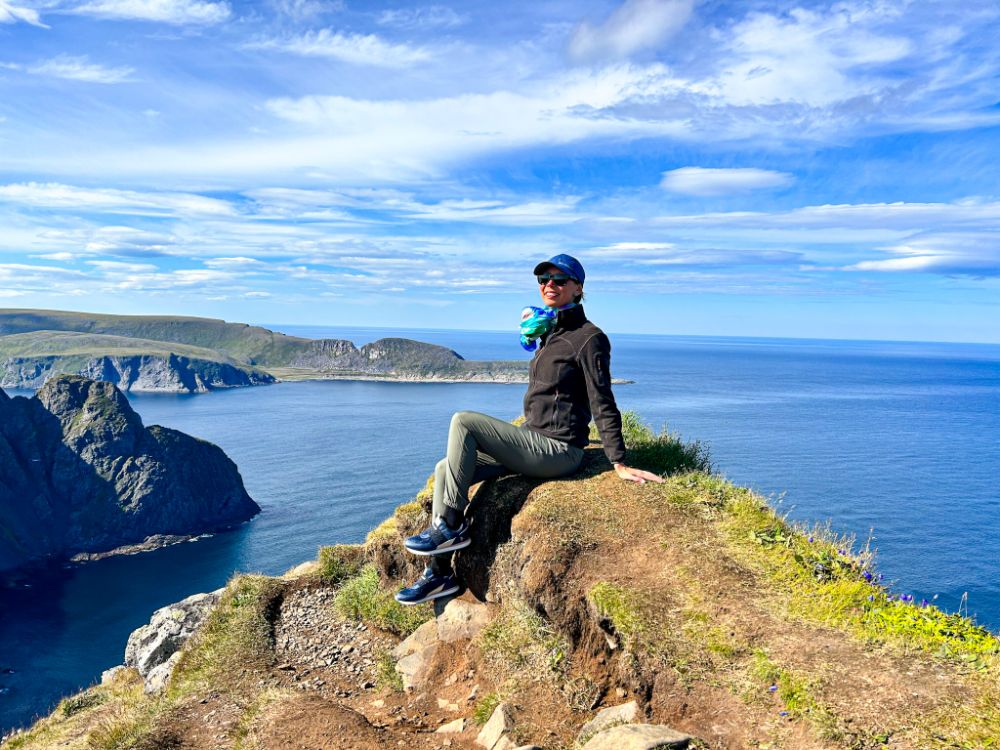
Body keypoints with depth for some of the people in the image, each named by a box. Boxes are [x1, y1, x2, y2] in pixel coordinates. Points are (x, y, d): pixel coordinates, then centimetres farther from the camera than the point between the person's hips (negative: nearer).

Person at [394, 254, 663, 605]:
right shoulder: (548, 332, 15)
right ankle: (438, 574, 3)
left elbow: (603, 404, -13)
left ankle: (450, 525, -10)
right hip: (534, 441, 9)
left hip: (557, 451, -9)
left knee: (463, 421, -21)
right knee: (445, 468, -1)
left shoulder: (589, 338, -10)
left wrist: (620, 464, -15)